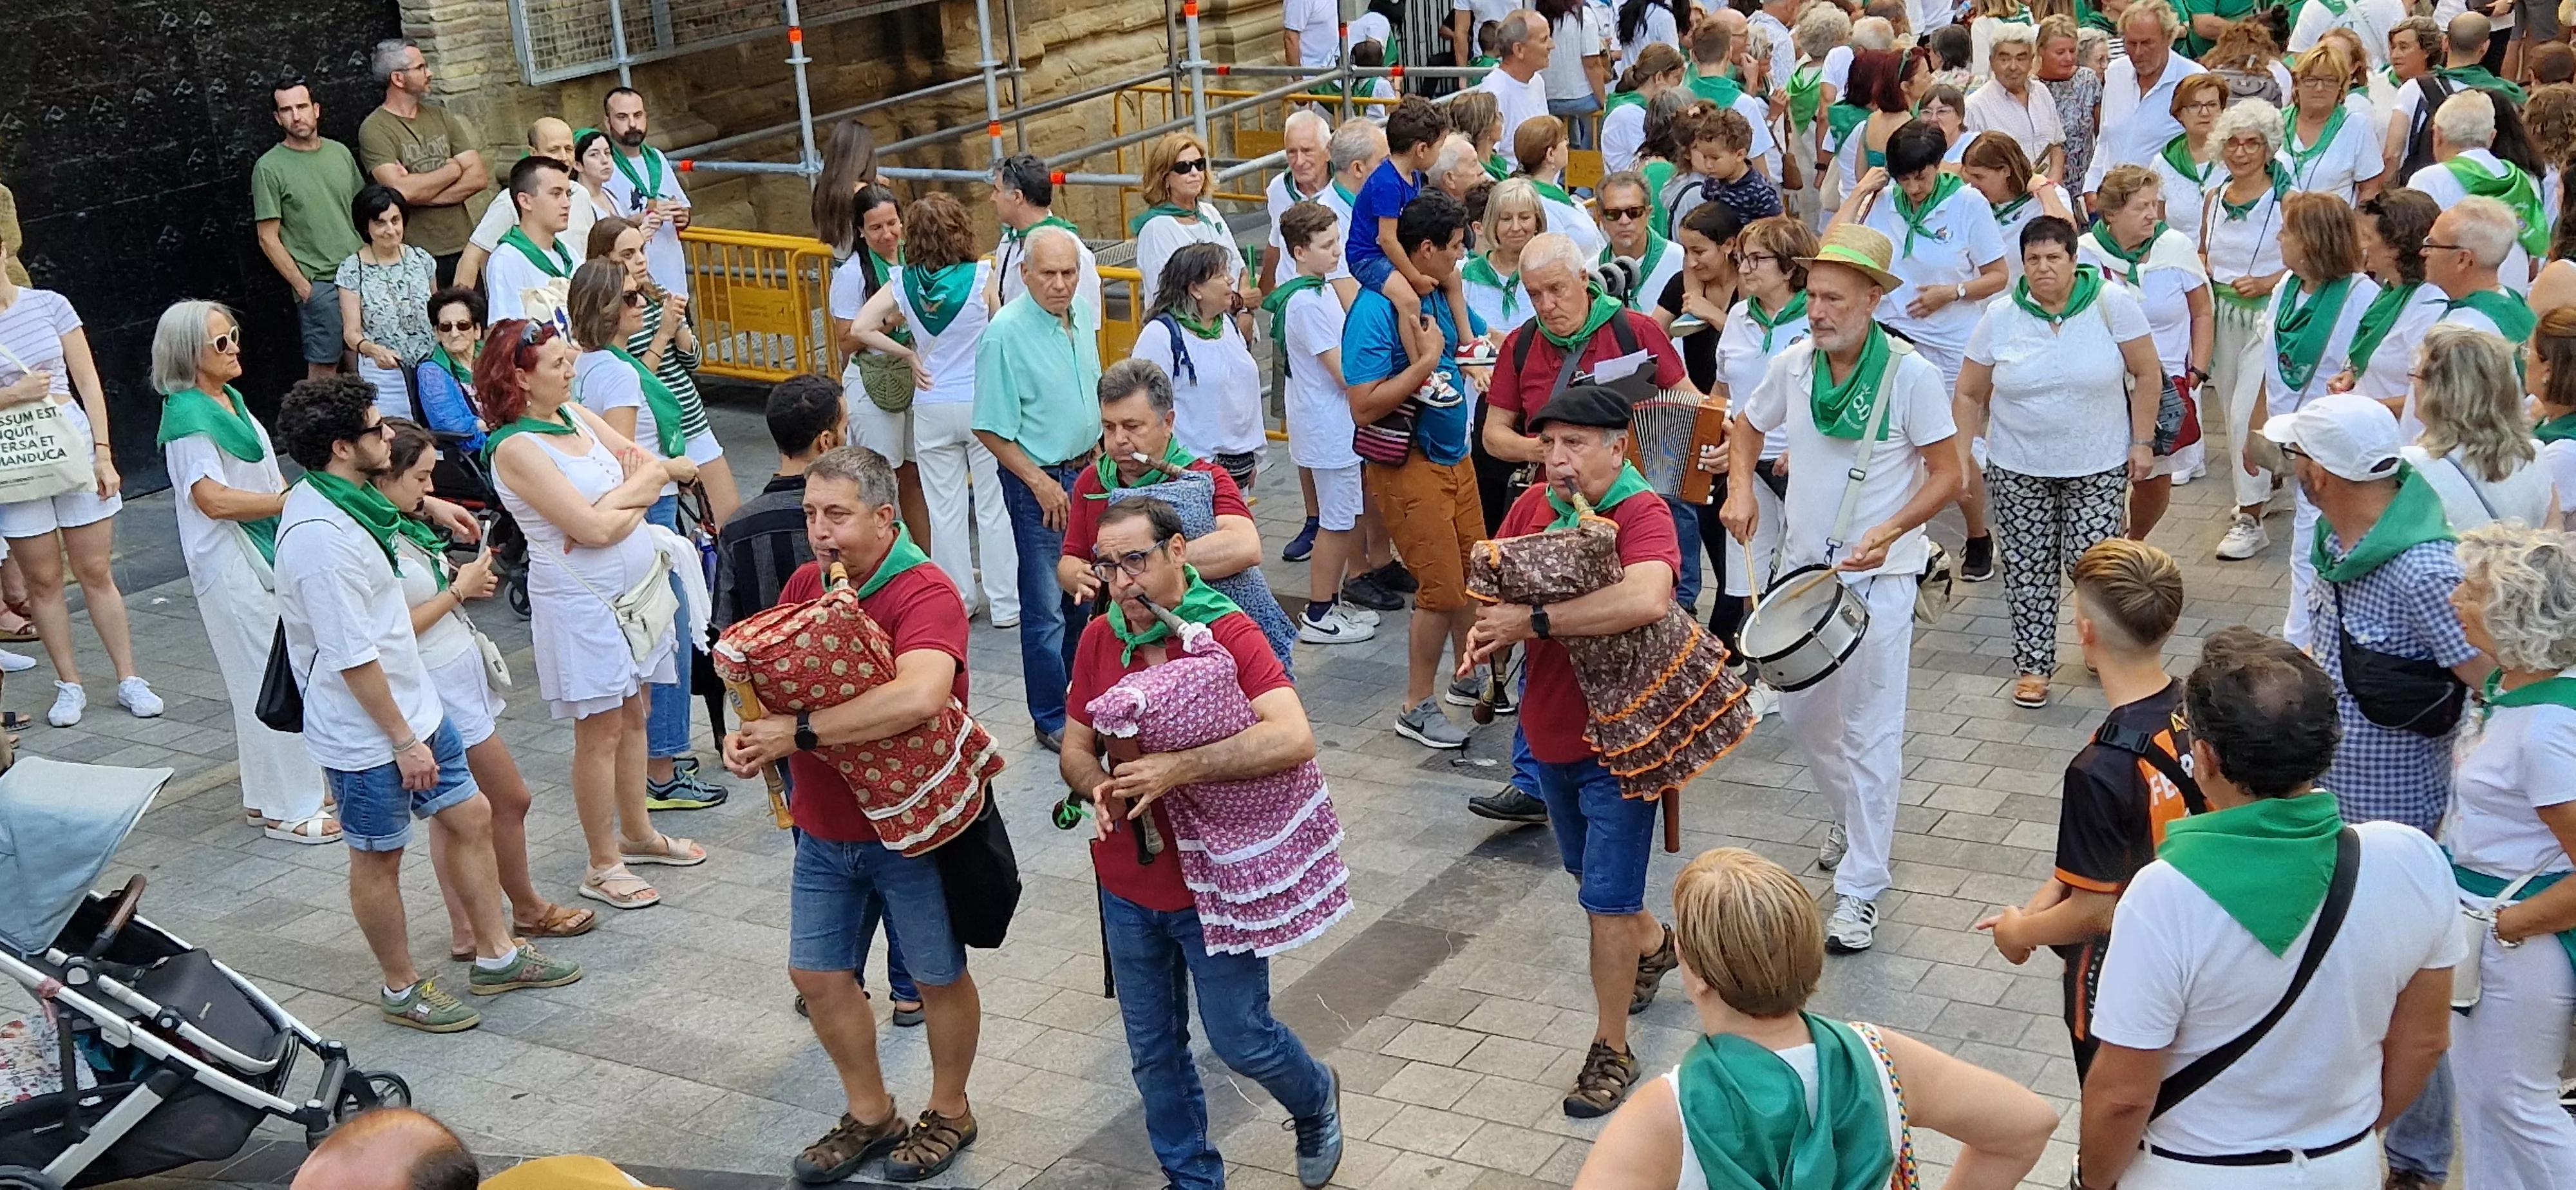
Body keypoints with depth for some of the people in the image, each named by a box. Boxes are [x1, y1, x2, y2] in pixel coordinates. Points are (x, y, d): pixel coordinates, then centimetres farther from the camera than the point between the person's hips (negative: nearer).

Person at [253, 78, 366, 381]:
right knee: (323, 370, -3)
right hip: (318, 286, -5)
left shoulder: (340, 152, 9)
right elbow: (268, 238, -6)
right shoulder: (269, 168, -6)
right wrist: (303, 287, -11)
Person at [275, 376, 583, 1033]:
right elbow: (352, 657, -25)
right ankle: (402, 989, 25)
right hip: (365, 732, -9)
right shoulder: (318, 537, -28)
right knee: (379, 859, 8)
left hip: (413, 705, 9)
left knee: (470, 816, 16)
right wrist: (404, 741, -20)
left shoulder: (344, 502, 3)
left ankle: (497, 955, 30)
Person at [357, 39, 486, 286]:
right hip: (418, 258, -5)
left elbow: (479, 177, 3)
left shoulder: (440, 116, 12)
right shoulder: (374, 129, -5)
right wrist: (455, 169, -4)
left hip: (463, 248, 5)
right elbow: (401, 190, -19)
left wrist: (424, 195, -11)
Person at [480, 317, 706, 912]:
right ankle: (603, 865, 12)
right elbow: (594, 529, -23)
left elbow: (658, 468, 4)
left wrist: (617, 505, -14)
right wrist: (635, 488, -6)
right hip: (579, 600, -8)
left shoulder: (574, 414, 6)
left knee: (634, 713, 17)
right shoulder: (515, 448, -18)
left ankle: (636, 833, 33)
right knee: (601, 730, 0)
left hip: (634, 586, 8)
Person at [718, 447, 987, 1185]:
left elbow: (920, 695, -40)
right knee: (816, 974, 15)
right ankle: (871, 1115, 36)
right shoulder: (804, 585, 1)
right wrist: (749, 731, -16)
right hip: (824, 830, 7)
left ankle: (950, 1113, 35)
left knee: (938, 978, 12)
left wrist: (800, 733, -33)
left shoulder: (925, 595, -23)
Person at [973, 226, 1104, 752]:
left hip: (1086, 471, 7)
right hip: (1039, 480, -7)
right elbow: (991, 429, -17)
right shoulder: (1006, 333, -20)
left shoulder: (1082, 315, 1)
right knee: (1046, 608, 1)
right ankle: (1052, 720, 13)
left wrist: (1098, 452, 13)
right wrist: (1041, 483, -17)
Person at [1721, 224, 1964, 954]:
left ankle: (1861, 890, 4)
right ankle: (1853, 815, 44)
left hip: (1877, 576, -5)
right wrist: (1741, 488, -3)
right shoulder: (1794, 365, -2)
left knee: (1869, 731, -3)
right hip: (1802, 565, 6)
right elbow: (1745, 427, 16)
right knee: (1799, 712, 16)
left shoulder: (1910, 375, -15)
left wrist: (1889, 532, -27)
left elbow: (1946, 475, -11)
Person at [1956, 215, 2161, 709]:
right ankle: (2033, 666, 20)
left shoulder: (2112, 303, -9)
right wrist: (1962, 456, -2)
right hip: (2018, 467, 2)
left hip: (2098, 466, -2)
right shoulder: (2001, 317, -4)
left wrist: (2142, 442, -4)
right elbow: (1969, 394, 4)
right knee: (2029, 569, 6)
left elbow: (2147, 374, -2)